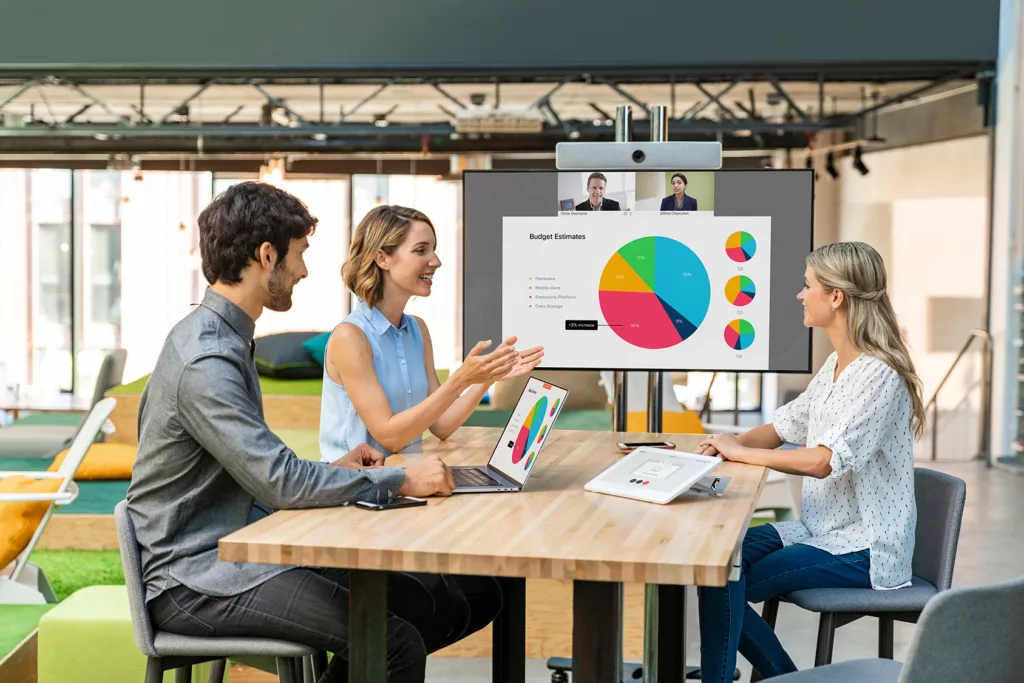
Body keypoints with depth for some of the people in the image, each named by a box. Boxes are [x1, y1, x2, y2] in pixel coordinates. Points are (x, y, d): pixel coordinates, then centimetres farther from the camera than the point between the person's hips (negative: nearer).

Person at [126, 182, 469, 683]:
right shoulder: (205, 360, -21)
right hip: (194, 580, -10)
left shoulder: (224, 337, 13)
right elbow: (280, 483, -24)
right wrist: (401, 481, -17)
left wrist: (334, 469, 7)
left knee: (422, 606, 1)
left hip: (234, 546, 10)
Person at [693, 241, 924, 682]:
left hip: (862, 548, -9)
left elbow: (823, 461, -30)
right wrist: (731, 443, -4)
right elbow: (786, 426, 16)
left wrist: (743, 453, -19)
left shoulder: (878, 376, -20)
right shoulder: (836, 365, 10)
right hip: (821, 529, 9)